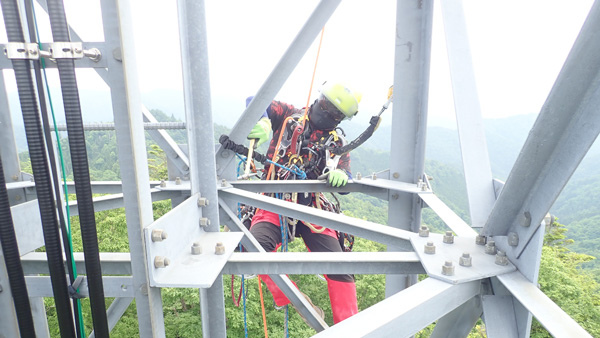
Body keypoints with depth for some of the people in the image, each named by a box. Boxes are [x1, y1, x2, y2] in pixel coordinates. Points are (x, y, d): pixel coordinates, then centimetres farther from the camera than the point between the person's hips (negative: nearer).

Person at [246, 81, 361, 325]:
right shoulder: (289, 116, 8)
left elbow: (345, 183, 4)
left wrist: (341, 175, -22)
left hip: (313, 209, 2)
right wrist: (263, 122, -23)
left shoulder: (337, 142, 13)